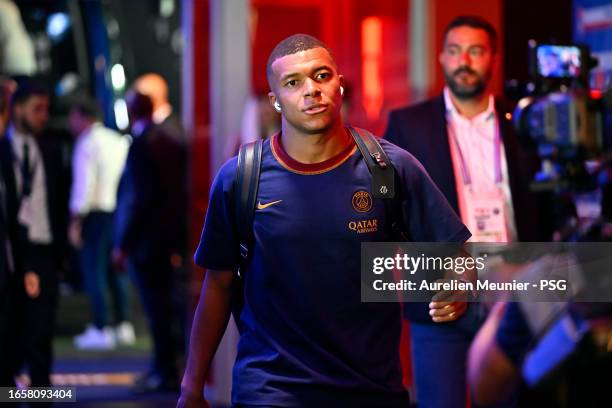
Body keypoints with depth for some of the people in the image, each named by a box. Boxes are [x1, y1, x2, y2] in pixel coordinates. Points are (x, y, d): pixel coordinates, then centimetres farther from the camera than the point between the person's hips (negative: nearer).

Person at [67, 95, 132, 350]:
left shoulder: (87, 144, -10)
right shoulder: (118, 140, 12)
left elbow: (84, 185, -16)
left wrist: (75, 222, -13)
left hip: (96, 212, -7)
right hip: (119, 211, 7)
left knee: (93, 271, -2)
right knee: (115, 270, 16)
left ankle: (100, 330, -3)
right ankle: (123, 326, 20)